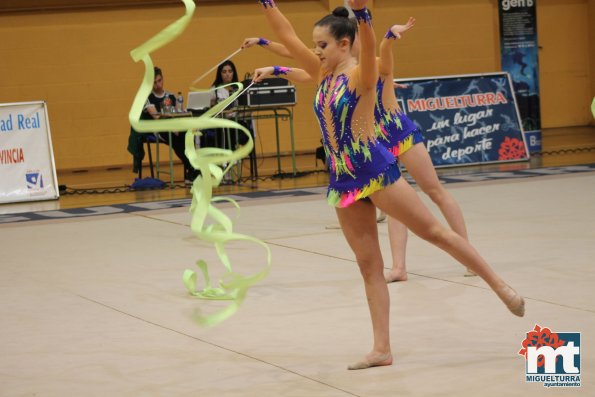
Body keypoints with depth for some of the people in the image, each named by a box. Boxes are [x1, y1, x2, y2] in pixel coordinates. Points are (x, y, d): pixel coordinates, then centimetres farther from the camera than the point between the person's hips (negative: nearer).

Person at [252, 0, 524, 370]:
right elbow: (288, 36, 11)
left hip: (376, 170, -7)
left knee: (436, 232, -1)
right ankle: (382, 349, 8)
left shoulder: (361, 73, -9)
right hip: (343, 180, 7)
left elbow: (369, 45, -32)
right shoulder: (324, 74, 10)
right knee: (368, 265, 7)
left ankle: (502, 287, 9)